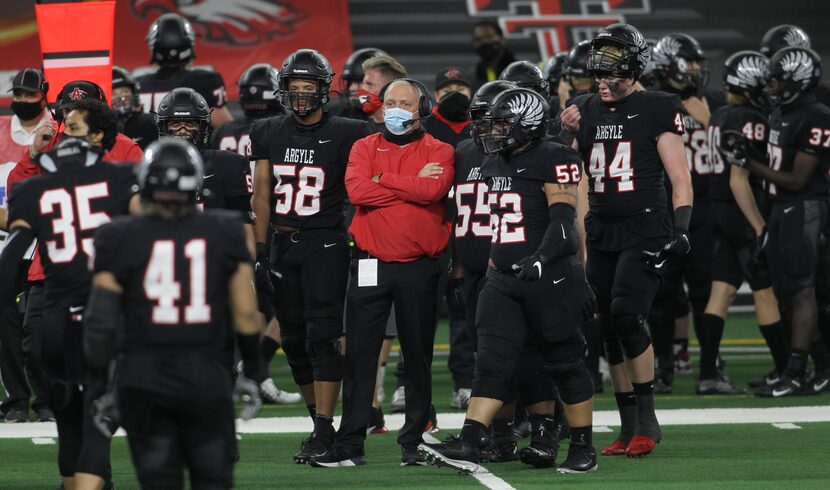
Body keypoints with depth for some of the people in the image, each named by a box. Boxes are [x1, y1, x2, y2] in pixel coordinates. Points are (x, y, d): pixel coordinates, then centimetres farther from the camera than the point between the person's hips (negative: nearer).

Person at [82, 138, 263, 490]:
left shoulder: (121, 239, -3)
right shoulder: (225, 234, 1)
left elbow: (102, 319, -6)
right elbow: (245, 313, 3)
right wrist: (251, 374, 15)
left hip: (144, 378, 0)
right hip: (206, 378, 1)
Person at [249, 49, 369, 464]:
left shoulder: (344, 135, -4)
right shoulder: (268, 134, 8)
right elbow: (262, 196, 11)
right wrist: (260, 251, 7)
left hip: (325, 243, -5)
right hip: (283, 244, 5)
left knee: (322, 337, -11)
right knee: (294, 340, 8)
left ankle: (323, 432, -11)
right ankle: (319, 419, 19)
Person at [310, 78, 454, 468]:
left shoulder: (438, 152, 3)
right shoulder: (365, 148, 7)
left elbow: (434, 189, -18)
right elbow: (357, 190, -12)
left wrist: (382, 180, -11)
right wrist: (413, 185, -10)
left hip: (418, 267, -1)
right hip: (370, 264, 1)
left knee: (418, 356, 7)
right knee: (359, 354, -1)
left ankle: (414, 441, 17)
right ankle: (350, 444, 2)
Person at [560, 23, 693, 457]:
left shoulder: (656, 111, -5)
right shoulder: (585, 111, 10)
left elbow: (680, 180, -5)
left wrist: (680, 229, -14)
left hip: (644, 230, -6)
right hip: (601, 233, 6)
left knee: (626, 315, -20)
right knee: (610, 331, 6)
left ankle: (647, 421, -9)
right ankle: (628, 428, 14)